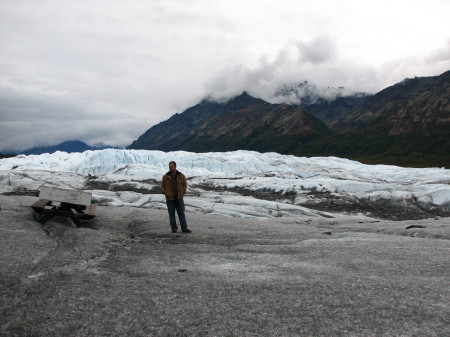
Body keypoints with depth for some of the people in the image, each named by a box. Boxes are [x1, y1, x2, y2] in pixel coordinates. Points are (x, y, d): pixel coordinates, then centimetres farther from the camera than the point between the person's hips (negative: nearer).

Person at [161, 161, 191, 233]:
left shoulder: (181, 176, 4)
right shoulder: (165, 176, 2)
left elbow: (185, 185, 10)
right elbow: (162, 186, 8)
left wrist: (182, 193, -2)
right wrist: (166, 193, -4)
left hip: (179, 198, 0)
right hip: (170, 199, 0)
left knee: (181, 213, 2)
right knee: (171, 214, 5)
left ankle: (184, 228, 5)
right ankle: (174, 228, 14)